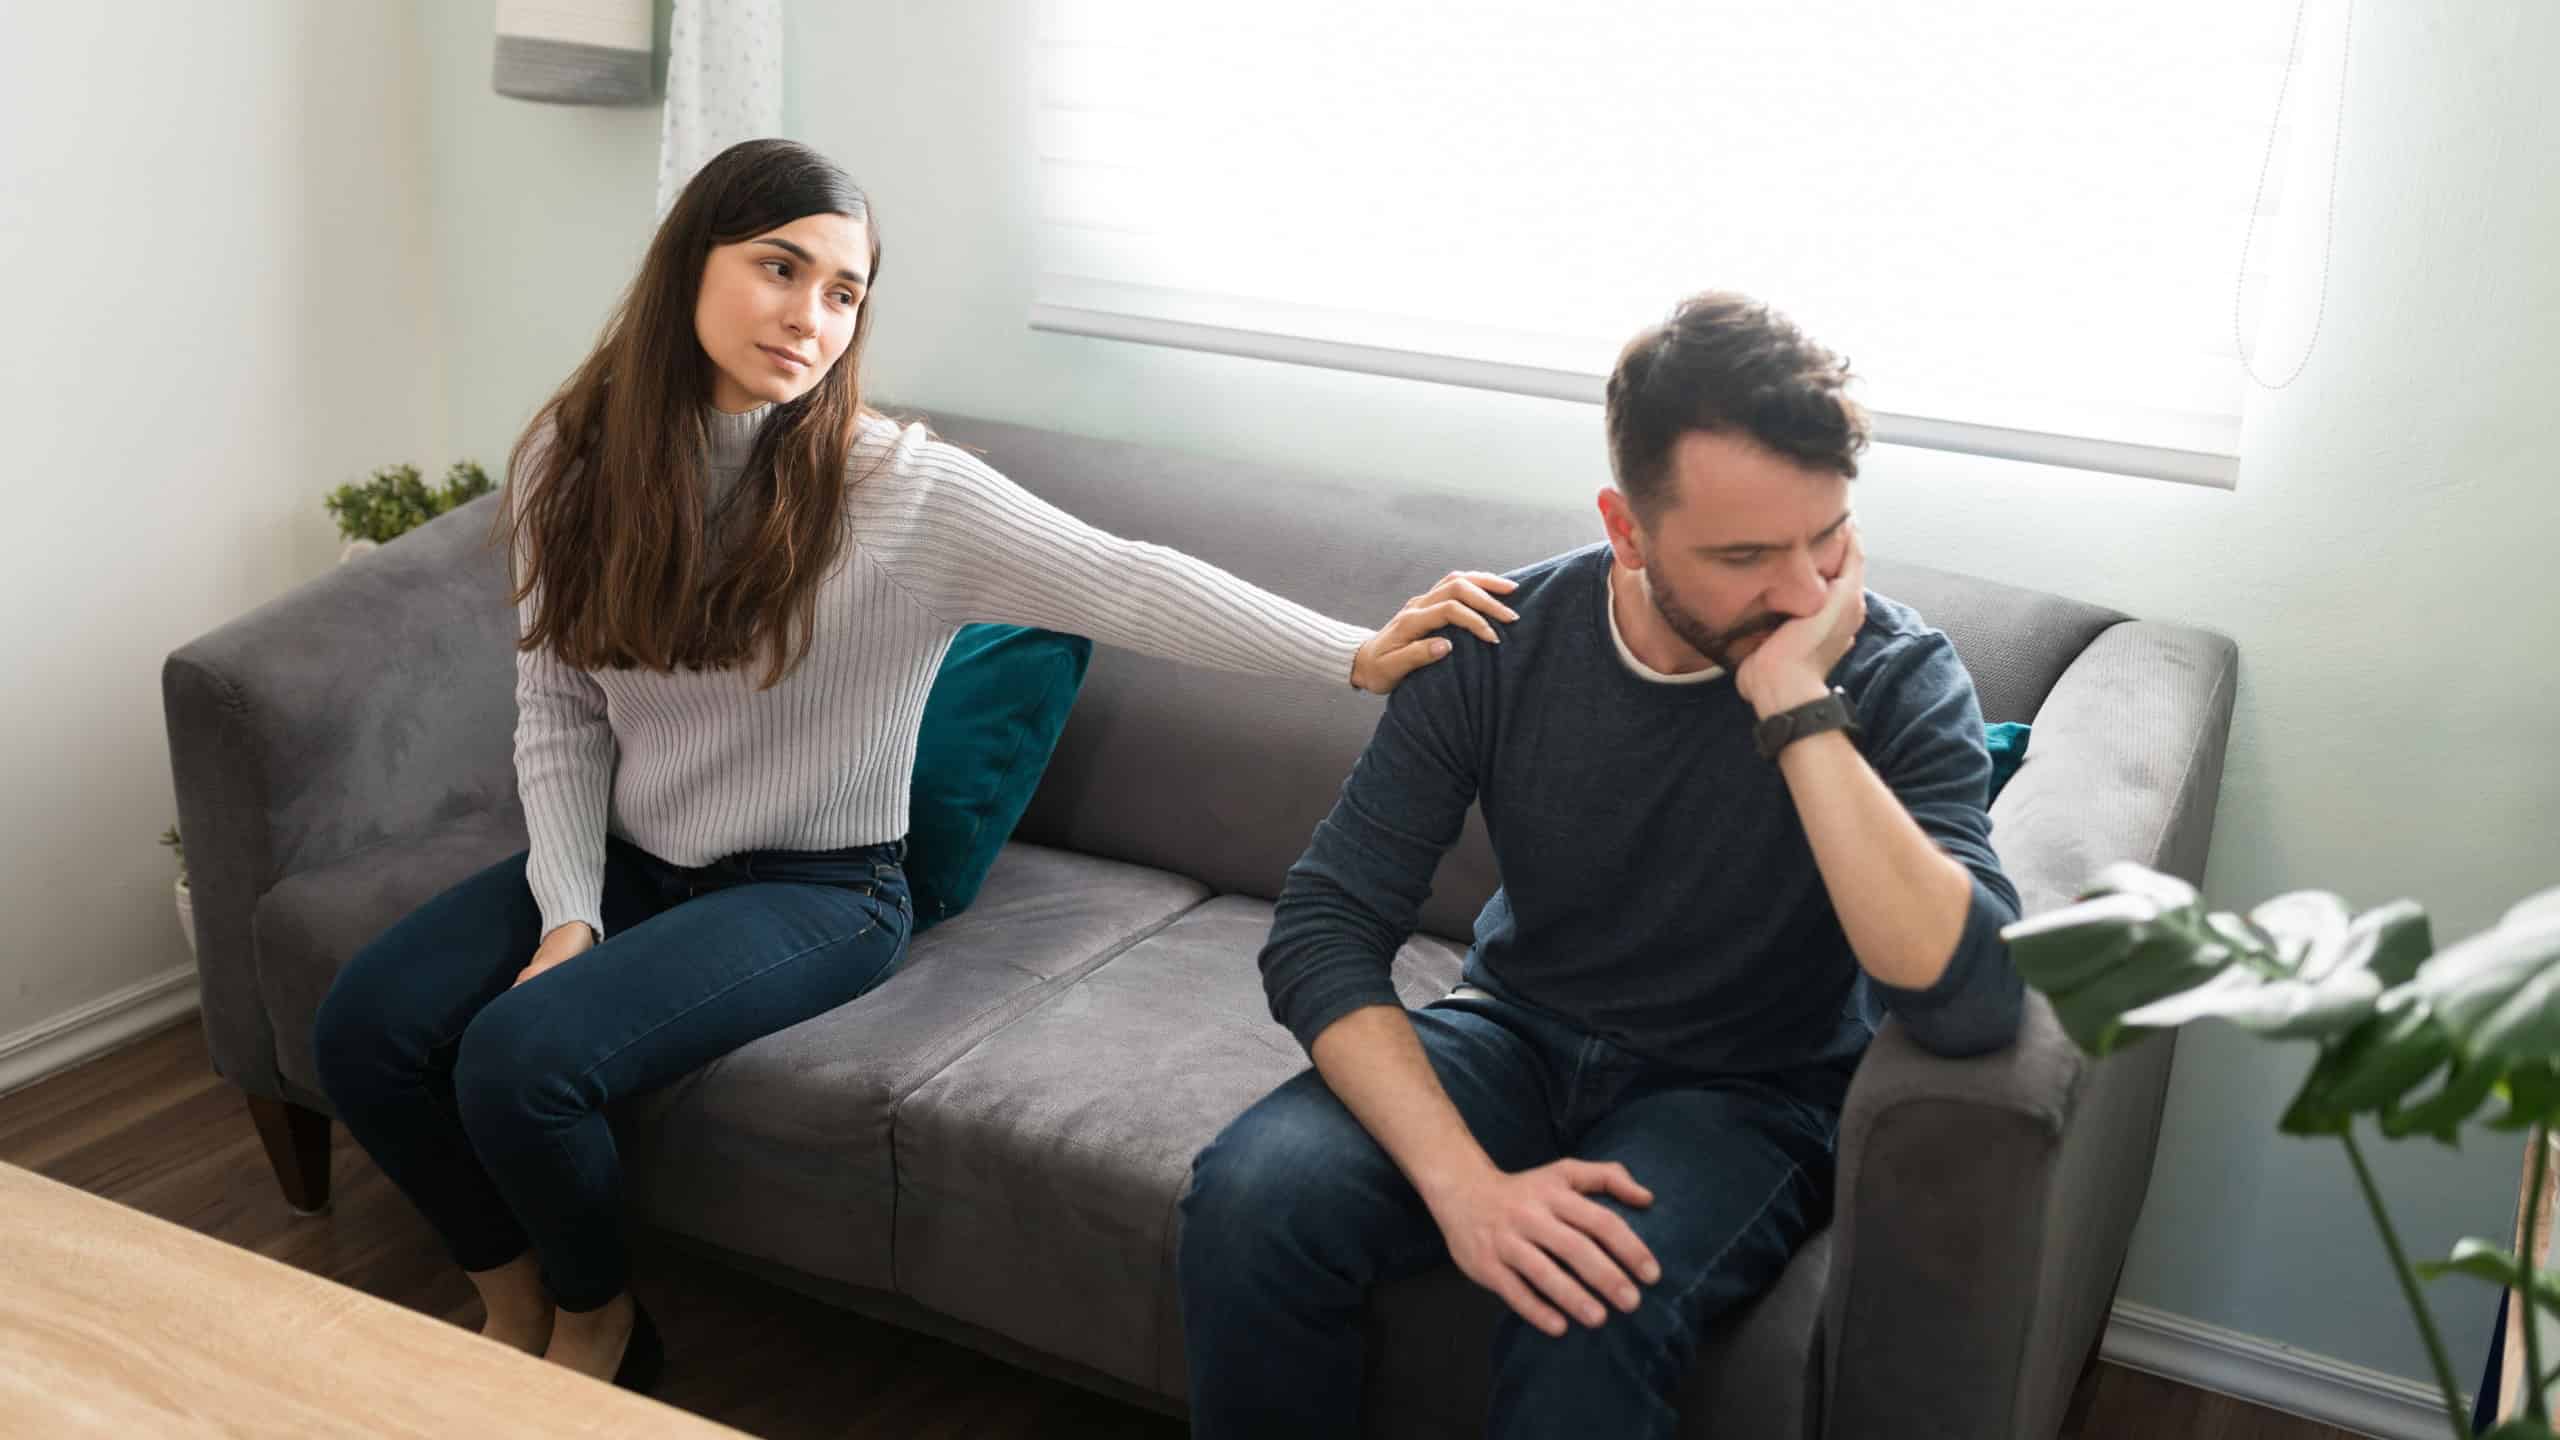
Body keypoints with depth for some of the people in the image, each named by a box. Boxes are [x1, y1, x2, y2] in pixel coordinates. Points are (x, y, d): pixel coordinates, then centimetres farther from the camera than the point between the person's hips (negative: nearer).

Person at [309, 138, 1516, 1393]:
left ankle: (600, 1319, 11)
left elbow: (1124, 584, -24)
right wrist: (569, 914, -11)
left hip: (813, 890, -5)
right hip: (625, 860, 5)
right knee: (365, 1030, -11)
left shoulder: (897, 486, -17)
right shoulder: (575, 457, -4)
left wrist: (1357, 653, -33)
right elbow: (558, 714, 0)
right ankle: (513, 1298, 18)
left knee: (517, 1060, -23)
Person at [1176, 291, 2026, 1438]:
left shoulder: (1896, 677, -18)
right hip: (1517, 1038, 3)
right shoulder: (1502, 641, -12)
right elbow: (1322, 932, -15)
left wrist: (1800, 706, -36)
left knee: (1591, 1318, -34)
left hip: (1745, 1093, -2)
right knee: (1249, 1198, -25)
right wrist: (1465, 1183, -29)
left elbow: (1971, 1005, -32)